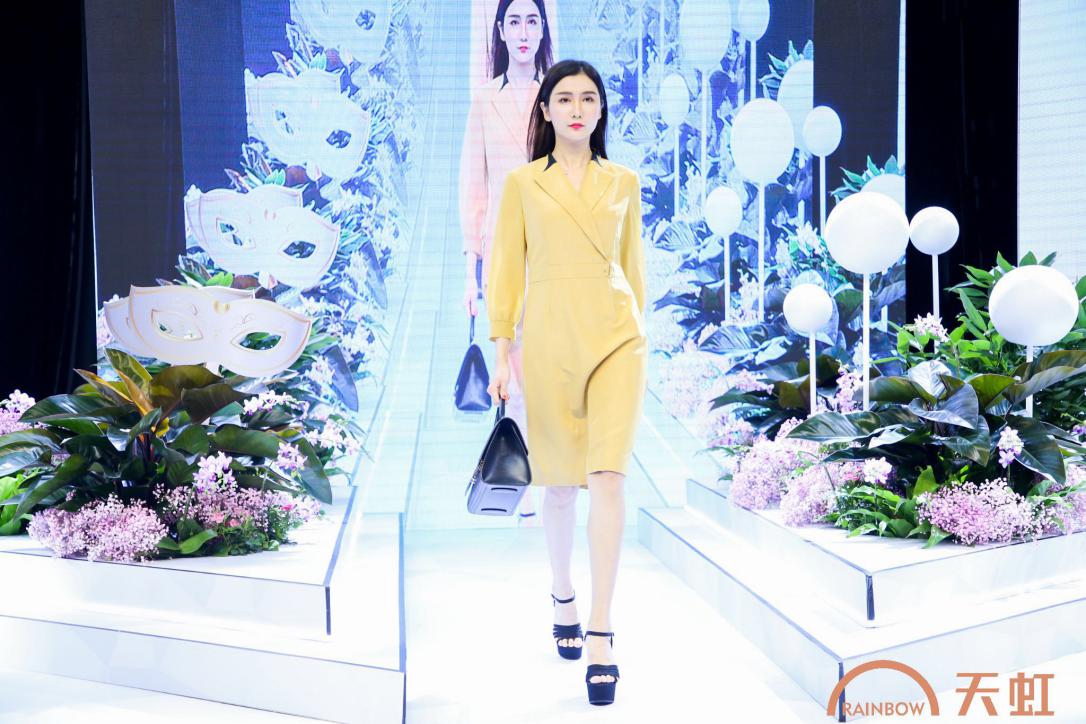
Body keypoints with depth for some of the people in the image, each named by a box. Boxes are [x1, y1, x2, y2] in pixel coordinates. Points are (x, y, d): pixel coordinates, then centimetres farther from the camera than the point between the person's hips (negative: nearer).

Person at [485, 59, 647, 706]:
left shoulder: (623, 182, 10)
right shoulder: (522, 183, 5)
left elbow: (633, 265, 15)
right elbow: (506, 270, 4)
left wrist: (641, 338, 15)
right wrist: (502, 355, 0)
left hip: (616, 340, 0)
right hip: (550, 343, 0)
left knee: (608, 476, -12)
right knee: (559, 481, 9)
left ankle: (601, 631, -8)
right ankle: (563, 598, 33)